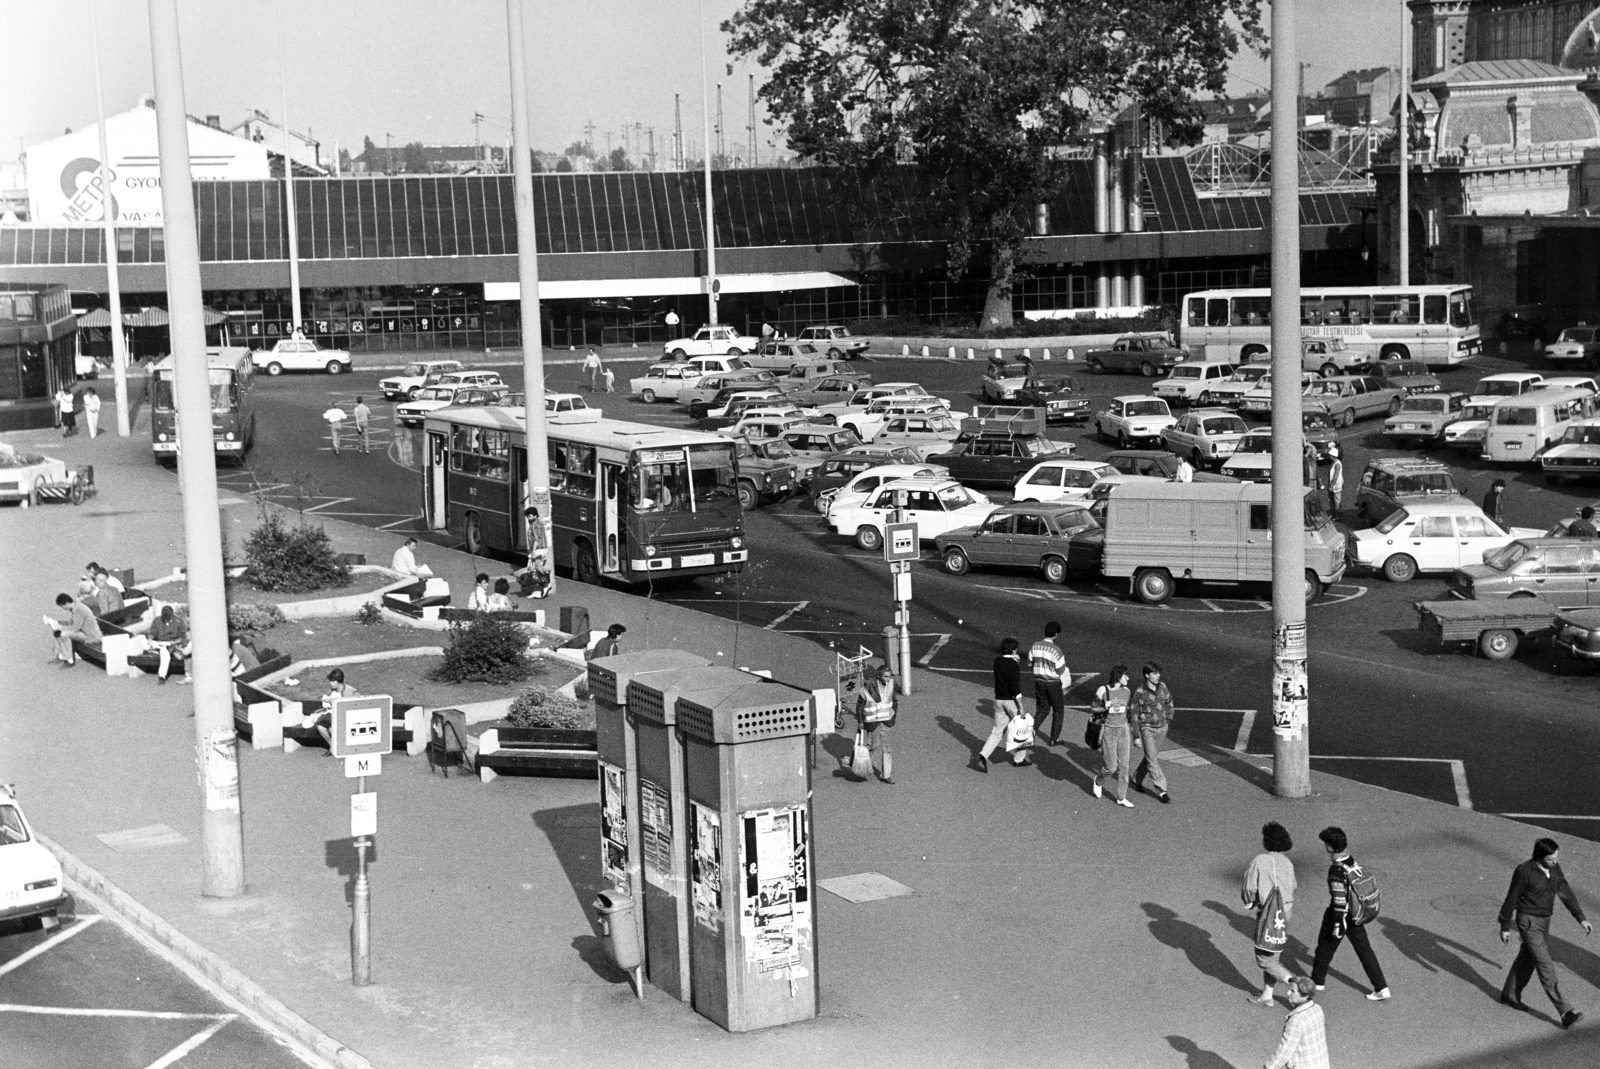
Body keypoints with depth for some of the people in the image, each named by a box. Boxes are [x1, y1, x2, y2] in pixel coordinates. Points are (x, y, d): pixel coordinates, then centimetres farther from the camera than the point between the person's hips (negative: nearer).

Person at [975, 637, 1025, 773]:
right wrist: (1020, 706, -17)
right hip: (1012, 701, -6)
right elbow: (1015, 687, -20)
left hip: (999, 700, 6)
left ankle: (982, 755, -10)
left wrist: (1016, 660, 11)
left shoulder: (997, 661, 2)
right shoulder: (1014, 665, -17)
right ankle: (1019, 758, 24)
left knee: (997, 731, 8)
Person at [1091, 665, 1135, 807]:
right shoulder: (1102, 690, -11)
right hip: (1108, 730, -4)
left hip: (1123, 730, 4)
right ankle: (1098, 780, 31)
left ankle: (1122, 798, 14)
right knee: (1111, 766, -3)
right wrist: (1105, 707, -22)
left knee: (1123, 765, 4)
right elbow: (1093, 708, -2)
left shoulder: (1126, 691, 1)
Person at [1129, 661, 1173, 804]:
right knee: (1153, 761, -6)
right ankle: (1161, 791, -1)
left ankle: (1137, 779, 38)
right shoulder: (1140, 692, -19)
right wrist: (1136, 737, -14)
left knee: (1151, 756, 18)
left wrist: (1169, 721, 12)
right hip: (1147, 729, -6)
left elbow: (1169, 702, 15)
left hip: (1161, 728, 6)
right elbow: (1132, 714, -14)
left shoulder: (1162, 687, -4)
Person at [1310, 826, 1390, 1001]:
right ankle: (1381, 988, 10)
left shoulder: (1337, 870, -26)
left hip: (1340, 914, -7)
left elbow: (1339, 899, -25)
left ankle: (1317, 981, 34)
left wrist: (1337, 925, -18)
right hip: (1355, 913, 7)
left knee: (1325, 946, 15)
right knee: (1364, 949, 11)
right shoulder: (1352, 862, -1)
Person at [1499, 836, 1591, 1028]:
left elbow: (1566, 893, 4)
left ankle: (1510, 994, 41)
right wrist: (1505, 928, -7)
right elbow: (1511, 899, -14)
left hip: (1543, 920, 8)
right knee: (1546, 966, -9)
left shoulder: (1554, 868, -4)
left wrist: (1581, 919, -2)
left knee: (1528, 958, 22)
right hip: (1528, 922, -8)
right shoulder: (1524, 872, -24)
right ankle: (1565, 1013, -11)